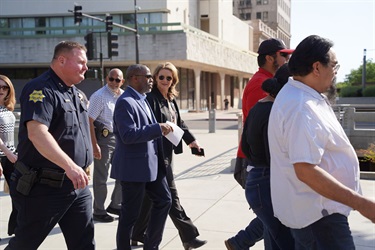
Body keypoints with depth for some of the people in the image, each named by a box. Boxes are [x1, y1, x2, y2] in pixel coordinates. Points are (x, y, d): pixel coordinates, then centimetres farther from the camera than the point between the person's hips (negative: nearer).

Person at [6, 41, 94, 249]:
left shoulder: (74, 92, 12)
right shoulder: (41, 89, -16)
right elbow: (36, 133, -31)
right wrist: (70, 166, -38)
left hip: (78, 185, 8)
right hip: (44, 187, -8)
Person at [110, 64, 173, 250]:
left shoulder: (142, 100, 14)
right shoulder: (125, 102, -16)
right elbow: (128, 135, -26)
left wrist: (162, 129, 9)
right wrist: (158, 128, -24)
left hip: (151, 164, 10)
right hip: (133, 166, -10)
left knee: (164, 200, 13)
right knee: (130, 213, 3)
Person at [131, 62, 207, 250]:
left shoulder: (171, 100, 15)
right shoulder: (151, 98, -12)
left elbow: (179, 123, 22)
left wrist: (190, 140, 16)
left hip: (167, 153, 9)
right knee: (171, 197, -2)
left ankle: (138, 235, 28)